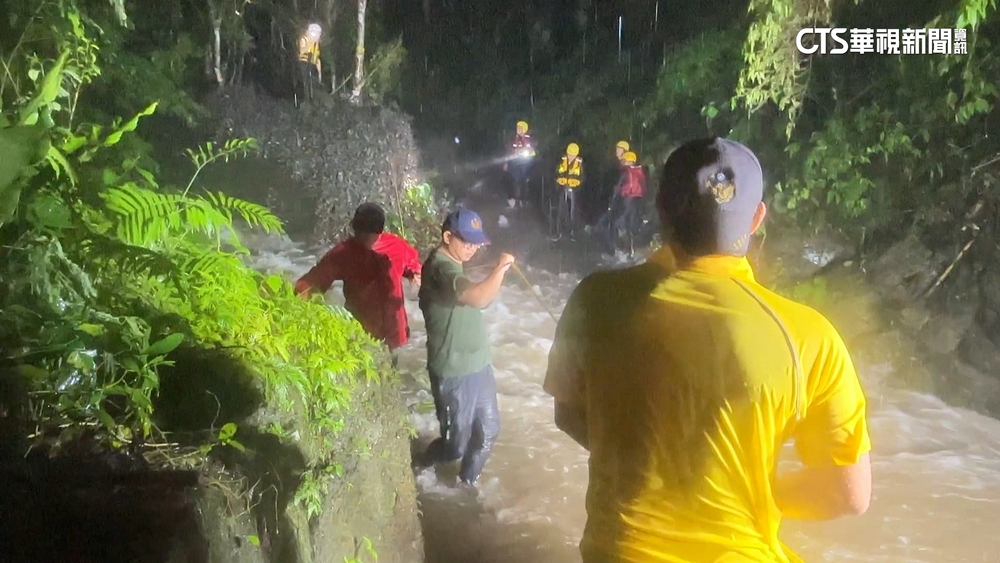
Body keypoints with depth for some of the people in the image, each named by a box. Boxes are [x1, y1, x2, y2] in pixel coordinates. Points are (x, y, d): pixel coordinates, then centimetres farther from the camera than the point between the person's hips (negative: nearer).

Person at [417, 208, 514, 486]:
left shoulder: (452, 263, 9)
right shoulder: (441, 267, -24)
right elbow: (479, 298, -40)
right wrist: (501, 267, -27)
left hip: (477, 364, 10)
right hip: (454, 373, -9)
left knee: (488, 430, 18)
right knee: (456, 443, 6)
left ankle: (467, 482, 38)